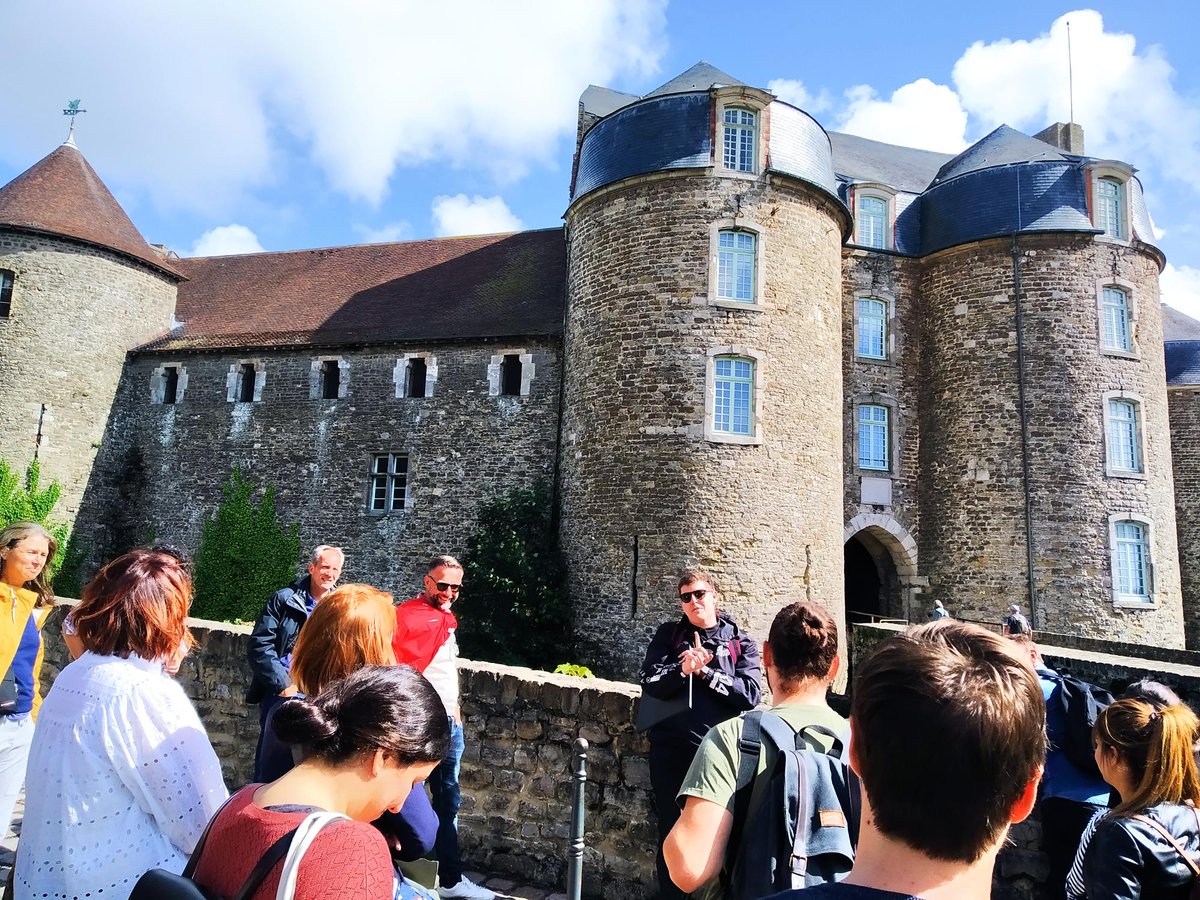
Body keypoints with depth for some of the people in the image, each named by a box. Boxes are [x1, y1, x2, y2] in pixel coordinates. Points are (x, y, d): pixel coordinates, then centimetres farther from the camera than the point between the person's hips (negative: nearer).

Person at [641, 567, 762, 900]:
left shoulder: (740, 641, 3)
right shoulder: (668, 634, 6)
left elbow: (751, 694, -9)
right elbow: (649, 684, -3)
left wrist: (705, 672, -14)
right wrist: (682, 670, -19)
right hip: (671, 749, 1)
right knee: (671, 830, 12)